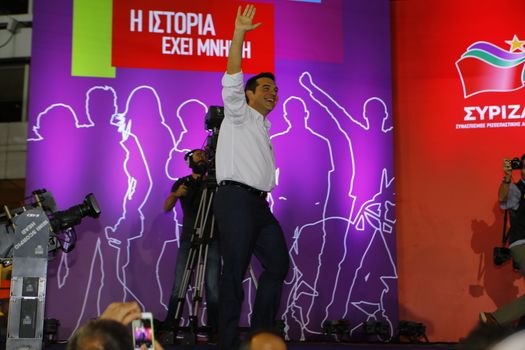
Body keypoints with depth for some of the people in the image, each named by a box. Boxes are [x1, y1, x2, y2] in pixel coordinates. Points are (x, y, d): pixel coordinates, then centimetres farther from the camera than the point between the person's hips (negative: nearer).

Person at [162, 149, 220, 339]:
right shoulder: (182, 183, 12)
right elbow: (167, 207, 0)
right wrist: (176, 195, -21)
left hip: (212, 239, 0)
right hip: (188, 239, 0)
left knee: (212, 285, -8)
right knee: (179, 285, -6)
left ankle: (214, 327, -5)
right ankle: (170, 325, -1)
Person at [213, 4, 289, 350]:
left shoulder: (264, 128, 25)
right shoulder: (239, 115, 5)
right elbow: (232, 80, -11)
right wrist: (239, 35, -18)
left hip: (259, 203, 8)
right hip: (237, 199, -8)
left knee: (278, 264, 6)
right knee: (235, 272, -8)